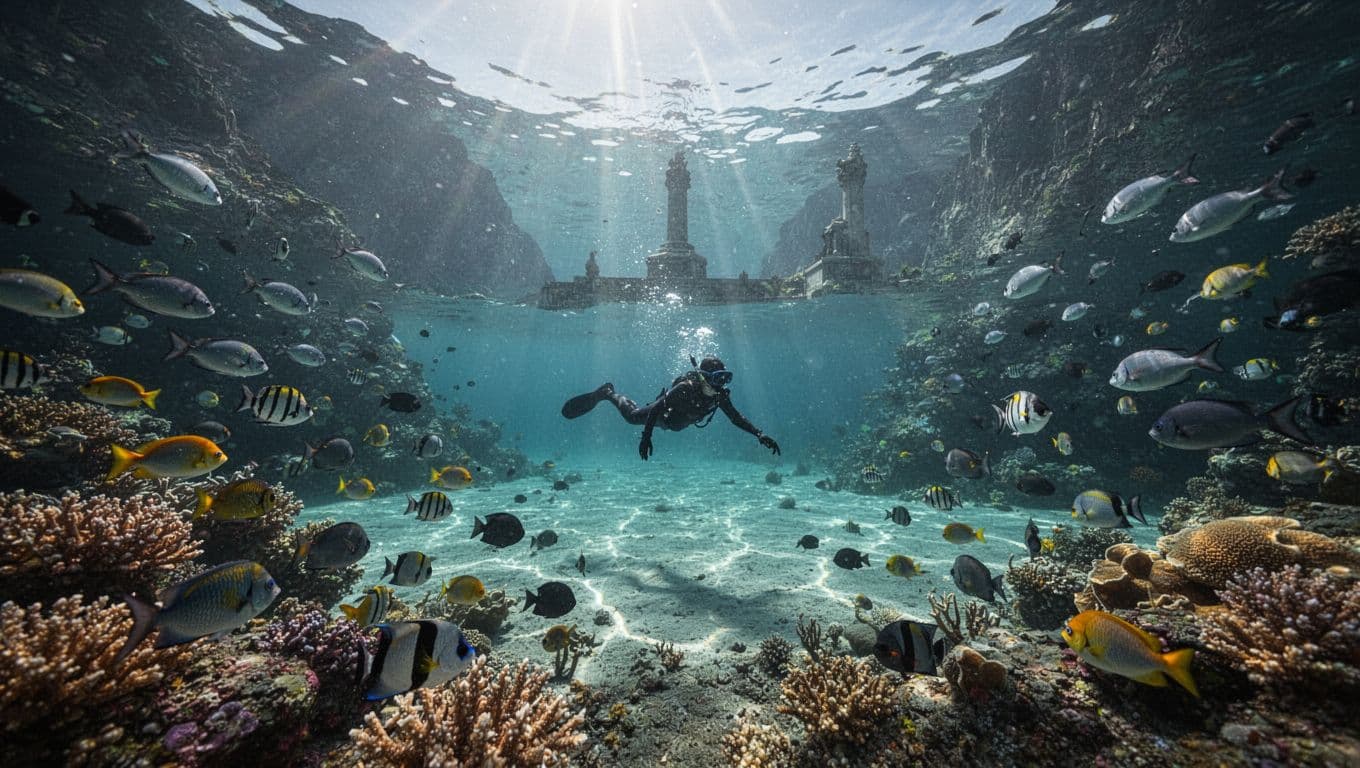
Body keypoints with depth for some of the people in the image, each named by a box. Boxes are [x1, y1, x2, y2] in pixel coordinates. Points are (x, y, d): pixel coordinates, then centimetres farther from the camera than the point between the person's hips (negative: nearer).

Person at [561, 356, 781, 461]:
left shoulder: (720, 395, -28)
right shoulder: (686, 388, -45)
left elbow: (736, 418, -21)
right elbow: (657, 409, -41)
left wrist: (759, 434, -34)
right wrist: (646, 437, -45)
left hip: (677, 422, 5)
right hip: (663, 412, -5)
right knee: (632, 415, 17)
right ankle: (607, 393, 40)